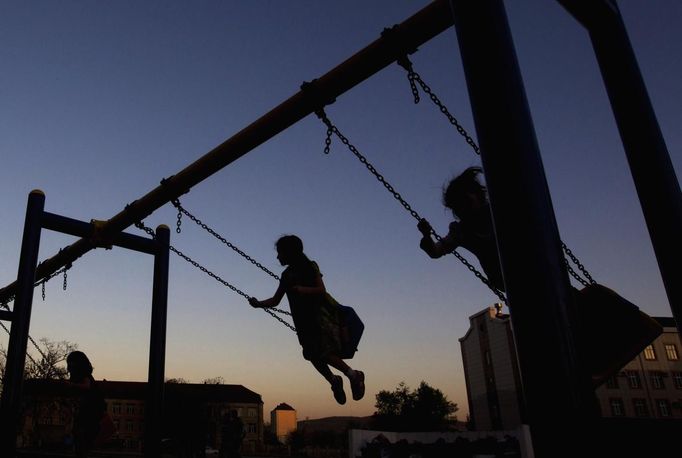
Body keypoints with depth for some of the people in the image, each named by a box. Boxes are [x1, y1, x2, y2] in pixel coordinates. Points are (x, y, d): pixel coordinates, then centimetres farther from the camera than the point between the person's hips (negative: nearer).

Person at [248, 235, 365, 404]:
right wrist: (259, 304, -2)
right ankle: (333, 381, 19)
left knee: (324, 353, -15)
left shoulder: (310, 267, -4)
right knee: (313, 355, 4)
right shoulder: (287, 275, 14)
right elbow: (275, 301, 13)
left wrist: (303, 289, -29)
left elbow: (321, 290, -14)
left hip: (319, 314, -7)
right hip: (303, 319, 7)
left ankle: (353, 374, -3)